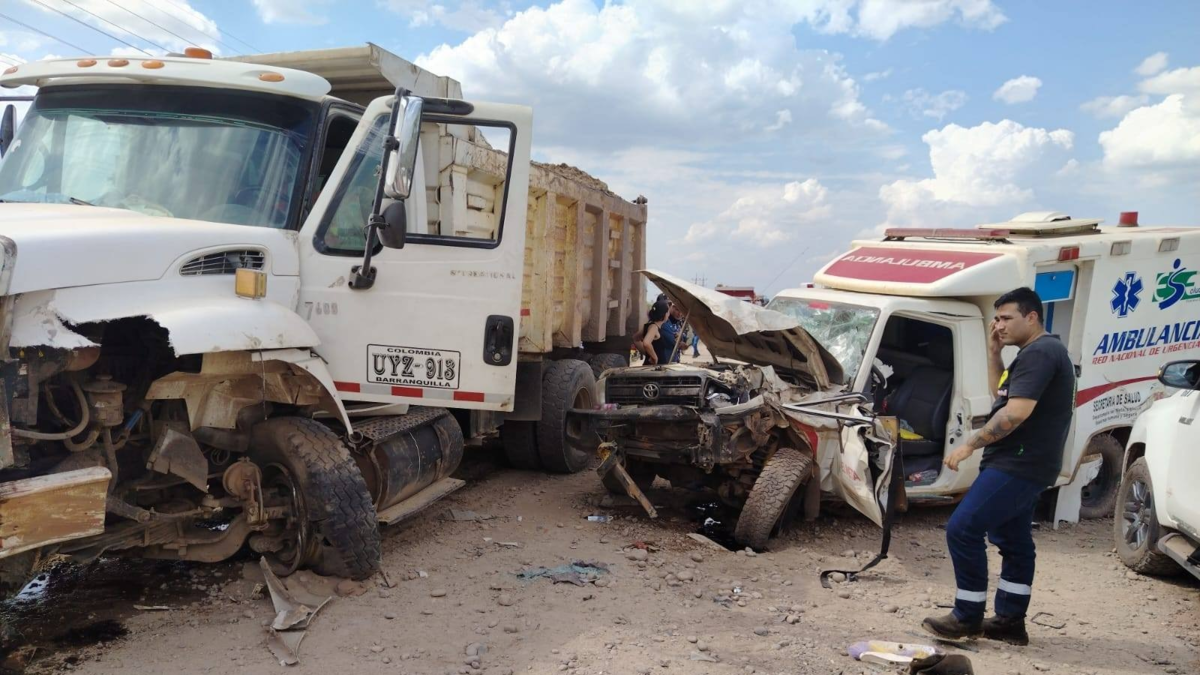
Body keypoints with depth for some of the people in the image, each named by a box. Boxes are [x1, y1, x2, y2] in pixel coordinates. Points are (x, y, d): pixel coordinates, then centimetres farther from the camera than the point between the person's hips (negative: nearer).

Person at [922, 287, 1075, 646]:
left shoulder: (1039, 352, -18)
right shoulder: (1040, 352, 17)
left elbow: (1015, 413, -26)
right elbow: (1001, 392, 23)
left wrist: (969, 445, -20)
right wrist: (993, 352, 10)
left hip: (1017, 465, -11)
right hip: (1022, 464, 11)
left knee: (962, 529, -11)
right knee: (1014, 541, 14)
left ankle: (967, 618, -2)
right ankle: (1010, 621, 21)